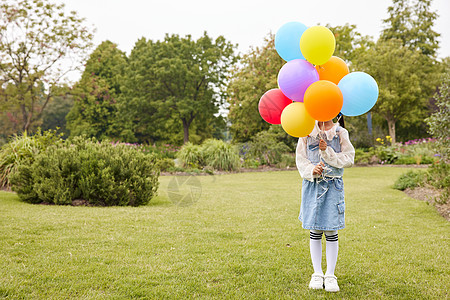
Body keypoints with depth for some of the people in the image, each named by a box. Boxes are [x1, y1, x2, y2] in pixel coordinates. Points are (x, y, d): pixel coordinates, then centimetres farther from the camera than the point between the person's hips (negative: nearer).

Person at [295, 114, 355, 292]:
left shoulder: (341, 133, 1)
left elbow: (349, 159, -4)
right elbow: (300, 158, 4)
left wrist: (327, 151, -15)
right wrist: (311, 169, -15)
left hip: (333, 185, -1)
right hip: (312, 184, 1)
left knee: (331, 232, 0)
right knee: (315, 231, 6)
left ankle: (330, 275, 12)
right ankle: (317, 273, 18)